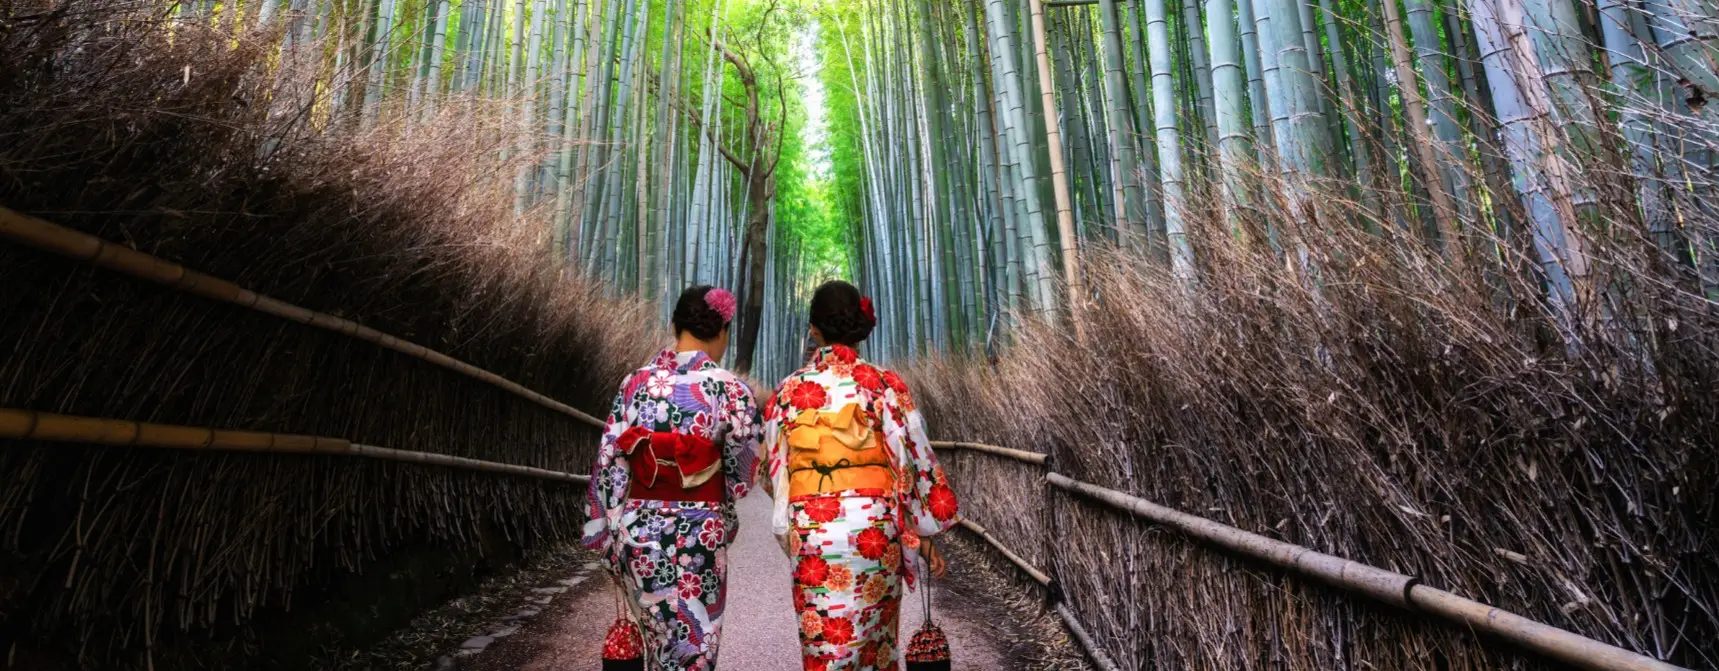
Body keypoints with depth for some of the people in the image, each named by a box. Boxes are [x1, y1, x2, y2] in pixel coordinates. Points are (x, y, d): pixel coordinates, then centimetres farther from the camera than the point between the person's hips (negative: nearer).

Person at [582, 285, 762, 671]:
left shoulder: (636, 383, -1)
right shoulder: (729, 389, -11)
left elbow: (609, 462, 1)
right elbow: (743, 475, -5)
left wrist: (607, 530, 10)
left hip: (638, 531, 4)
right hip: (698, 534, -4)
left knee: (657, 637, 21)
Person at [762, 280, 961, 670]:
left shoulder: (787, 392, 1)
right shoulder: (884, 385, -4)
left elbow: (772, 471, 8)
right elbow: (916, 462, -3)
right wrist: (925, 535, 5)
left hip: (813, 533, 0)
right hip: (875, 529, 0)